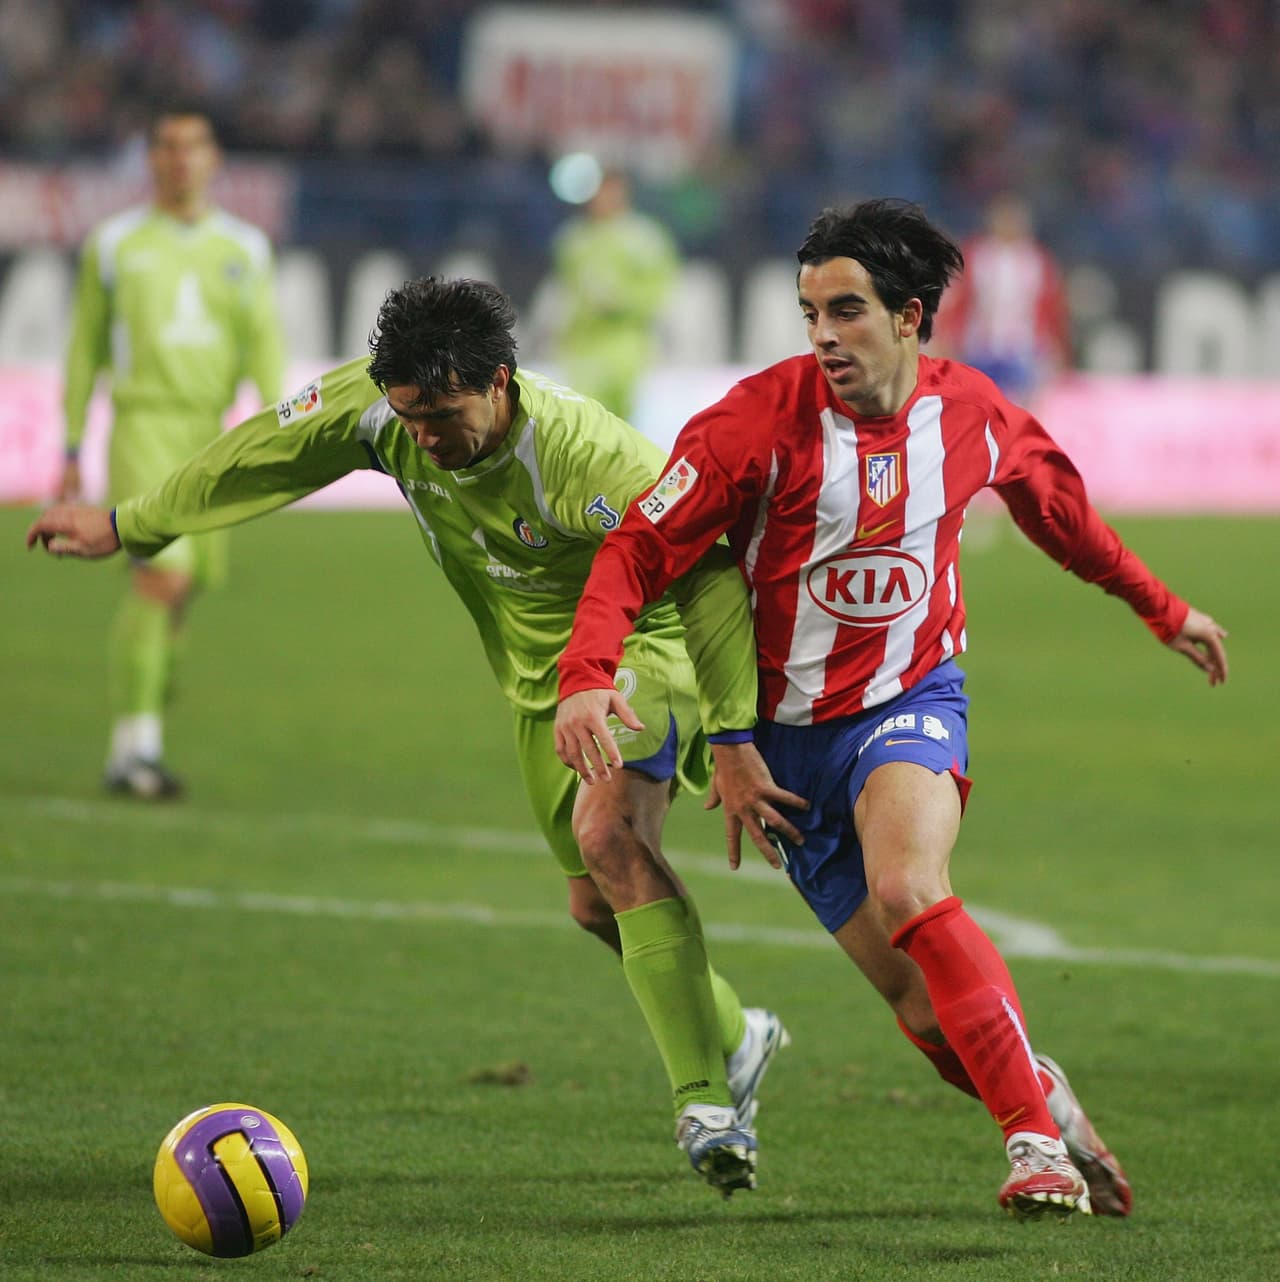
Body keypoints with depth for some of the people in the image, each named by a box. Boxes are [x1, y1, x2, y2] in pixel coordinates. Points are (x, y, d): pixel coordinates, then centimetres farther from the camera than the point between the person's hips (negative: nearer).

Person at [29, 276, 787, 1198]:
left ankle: (708, 1104, -31)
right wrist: (128, 527, 9)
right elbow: (262, 457, 0)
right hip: (539, 681, 8)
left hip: (642, 647, -7)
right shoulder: (379, 407, -17)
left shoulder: (582, 452, -35)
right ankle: (733, 1038, 40)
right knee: (597, 905, 13)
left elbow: (710, 575, -33)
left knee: (608, 834, -31)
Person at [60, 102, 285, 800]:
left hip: (209, 430, 4)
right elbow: (85, 348, 9)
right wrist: (72, 449, 7)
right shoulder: (114, 244, 4)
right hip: (142, 422, -4)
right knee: (161, 573, -19)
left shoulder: (244, 249, 10)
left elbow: (263, 343, 4)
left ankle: (137, 743, 24)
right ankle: (134, 748, -16)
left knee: (183, 587, 6)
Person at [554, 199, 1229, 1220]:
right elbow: (641, 549, -14)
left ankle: (1037, 1139, -26)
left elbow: (1060, 512, 18)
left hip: (913, 700, 0)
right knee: (930, 1009, -6)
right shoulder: (764, 417, -14)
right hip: (791, 733, 0)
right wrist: (586, 676, -31)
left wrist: (1163, 610, 30)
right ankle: (1050, 1109, 21)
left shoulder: (970, 411, -4)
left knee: (909, 895, -31)